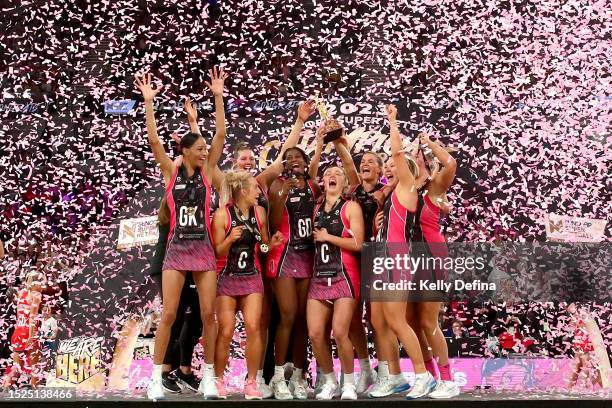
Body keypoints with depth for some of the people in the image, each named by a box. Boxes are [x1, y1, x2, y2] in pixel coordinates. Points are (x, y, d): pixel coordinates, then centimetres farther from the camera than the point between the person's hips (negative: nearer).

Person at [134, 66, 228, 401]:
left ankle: (208, 376, 11)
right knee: (169, 314, -3)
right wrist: (149, 102, -12)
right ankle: (156, 377, 8)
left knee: (208, 314, 1)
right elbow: (153, 140, -7)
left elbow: (220, 136, -2)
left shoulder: (207, 172, 5)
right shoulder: (171, 172, 2)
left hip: (204, 249, 2)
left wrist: (218, 97, -6)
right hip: (177, 248, -1)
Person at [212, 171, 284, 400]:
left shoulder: (259, 212, 3)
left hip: (252, 277, 3)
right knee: (226, 332, -5)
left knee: (253, 327, -10)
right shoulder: (222, 214, -11)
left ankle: (251, 381, 1)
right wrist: (230, 239, -28)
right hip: (226, 278, -3)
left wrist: (272, 243, -8)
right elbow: (217, 252, -10)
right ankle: (218, 380, 13)